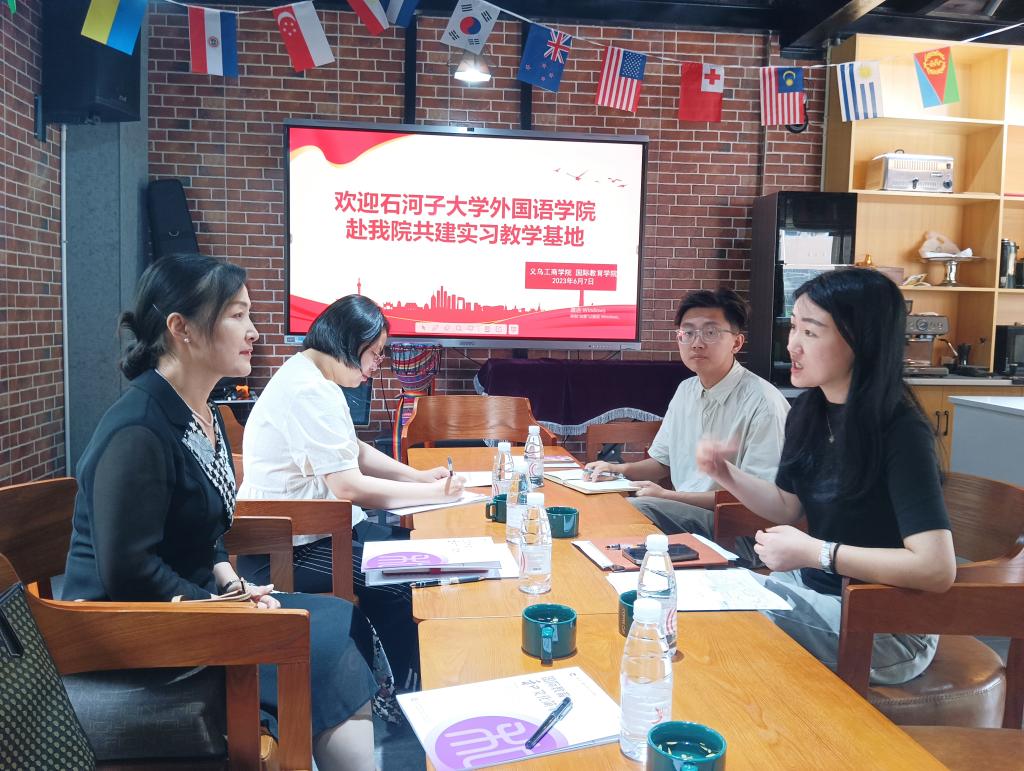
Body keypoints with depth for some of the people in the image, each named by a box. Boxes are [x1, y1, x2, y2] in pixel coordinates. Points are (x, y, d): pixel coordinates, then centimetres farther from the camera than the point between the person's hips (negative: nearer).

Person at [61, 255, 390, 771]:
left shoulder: (200, 414, 6)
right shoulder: (137, 432, -24)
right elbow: (128, 572, -24)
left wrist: (231, 583, 0)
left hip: (195, 600, 9)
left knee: (343, 625, 1)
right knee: (323, 650, -14)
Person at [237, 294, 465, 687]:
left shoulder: (312, 376, 10)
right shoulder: (308, 391, -23)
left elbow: (355, 450, 17)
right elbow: (349, 485, -26)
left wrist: (419, 476, 3)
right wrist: (433, 493, -17)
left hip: (314, 528, 11)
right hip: (284, 551, -11)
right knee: (399, 588, -16)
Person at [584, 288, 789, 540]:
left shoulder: (764, 403, -15)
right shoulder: (686, 390, 10)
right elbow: (663, 461, 22)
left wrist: (668, 496, -15)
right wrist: (620, 469, 1)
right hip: (683, 514, 7)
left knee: (632, 509, -29)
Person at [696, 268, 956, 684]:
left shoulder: (901, 431, -24)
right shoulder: (809, 410, -1)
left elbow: (937, 568, -30)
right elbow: (788, 506, 10)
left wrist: (813, 552, -28)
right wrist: (727, 475, -7)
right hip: (811, 587, 7)